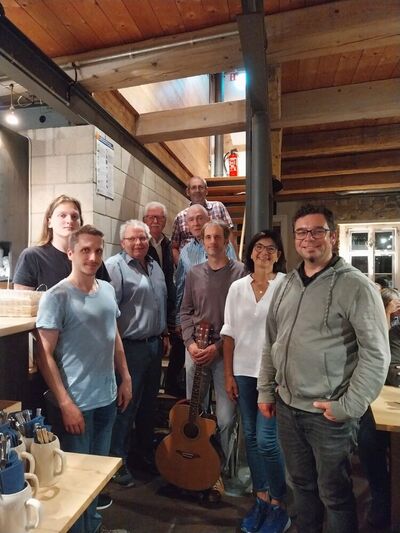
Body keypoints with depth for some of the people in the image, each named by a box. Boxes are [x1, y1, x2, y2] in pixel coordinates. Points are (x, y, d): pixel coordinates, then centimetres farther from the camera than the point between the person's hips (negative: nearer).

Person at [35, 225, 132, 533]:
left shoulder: (108, 290, 3)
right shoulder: (56, 297, -16)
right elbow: (45, 355, -15)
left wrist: (125, 377, 11)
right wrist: (66, 404, -18)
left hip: (107, 399, 6)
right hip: (75, 404, -6)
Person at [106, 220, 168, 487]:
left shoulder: (155, 266, 12)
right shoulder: (115, 266, -13)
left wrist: (164, 334, 17)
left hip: (155, 344, 8)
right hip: (130, 347, -7)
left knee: (149, 403, 20)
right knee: (126, 407, 5)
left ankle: (147, 452, 38)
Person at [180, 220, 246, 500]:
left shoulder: (240, 272, -4)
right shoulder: (194, 273, 9)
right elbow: (186, 312, 10)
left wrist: (217, 346, -13)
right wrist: (190, 343, -4)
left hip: (225, 351, -4)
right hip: (195, 350, 4)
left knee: (226, 418, 1)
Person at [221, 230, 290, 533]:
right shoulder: (237, 287, 4)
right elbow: (229, 332, 5)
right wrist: (228, 375, 4)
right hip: (243, 371, 4)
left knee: (266, 440, -1)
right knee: (250, 437, 14)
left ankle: (278, 507, 24)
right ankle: (261, 499, 34)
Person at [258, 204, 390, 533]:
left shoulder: (356, 286, -12)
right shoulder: (287, 286, 7)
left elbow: (376, 354, -15)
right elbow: (271, 343, 12)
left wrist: (348, 407, -16)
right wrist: (266, 391, 10)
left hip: (329, 413, -5)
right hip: (287, 407, 6)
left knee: (334, 493, 13)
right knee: (301, 482, 23)